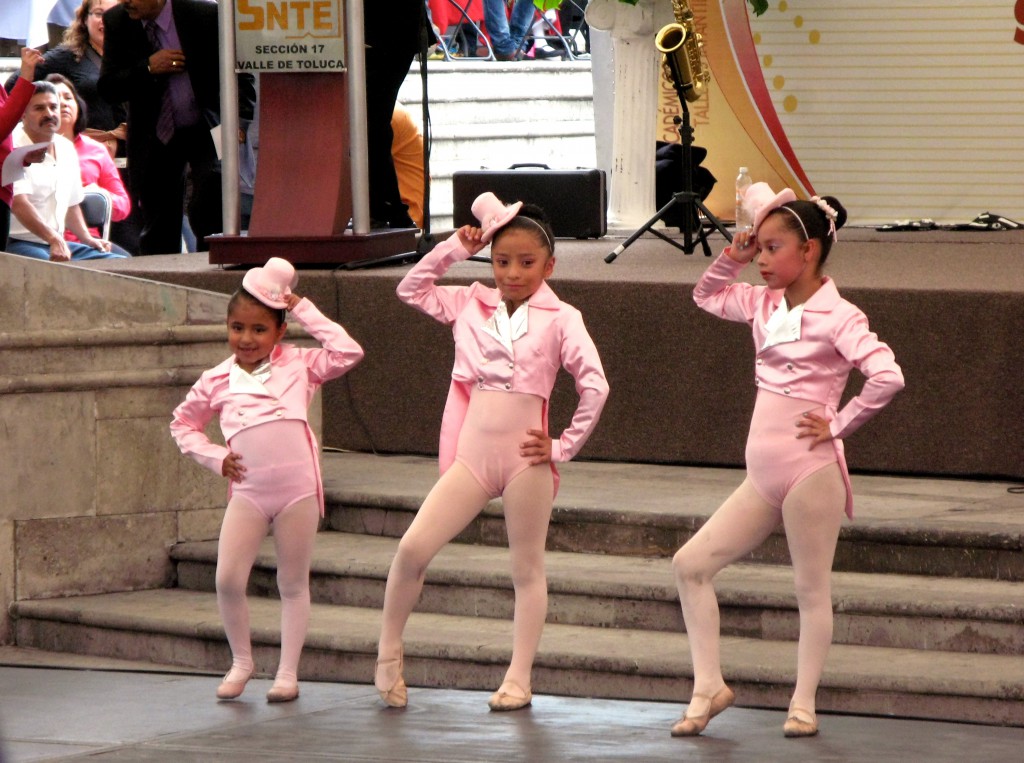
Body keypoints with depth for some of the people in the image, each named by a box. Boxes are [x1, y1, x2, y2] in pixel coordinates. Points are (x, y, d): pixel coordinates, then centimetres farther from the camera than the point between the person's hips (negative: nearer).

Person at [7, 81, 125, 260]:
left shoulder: (67, 149, 16)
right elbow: (18, 203, -26)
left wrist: (87, 238, 12)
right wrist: (53, 239, -38)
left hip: (58, 243, 8)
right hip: (17, 244, -8)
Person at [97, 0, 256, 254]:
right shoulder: (116, 22, -5)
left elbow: (242, 74, -7)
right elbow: (107, 88, -6)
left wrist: (242, 123, -20)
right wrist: (147, 68, -21)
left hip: (207, 130, -3)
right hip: (154, 136, 3)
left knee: (207, 216, -22)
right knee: (158, 233, 7)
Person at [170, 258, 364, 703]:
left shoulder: (298, 366, 6)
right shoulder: (217, 381, 10)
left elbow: (349, 352, -7)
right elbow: (182, 424, 23)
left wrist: (305, 311, -1)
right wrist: (215, 457, 7)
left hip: (298, 488, -1)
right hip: (247, 490, 2)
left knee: (293, 583, 5)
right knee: (228, 579, -7)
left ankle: (287, 672, 14)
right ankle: (241, 660, 14)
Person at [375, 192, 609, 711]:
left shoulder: (559, 318, -1)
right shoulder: (470, 305, 10)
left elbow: (595, 386, -7)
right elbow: (411, 289, 15)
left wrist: (564, 447, -6)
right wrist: (454, 249, 8)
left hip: (526, 458, -3)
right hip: (472, 456, 3)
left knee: (527, 568, 6)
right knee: (413, 547, -9)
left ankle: (518, 680, 12)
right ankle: (388, 656, 6)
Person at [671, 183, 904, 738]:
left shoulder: (836, 315, -12)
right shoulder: (764, 304, 11)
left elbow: (887, 377, -24)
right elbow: (706, 295, 29)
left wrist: (838, 425, -15)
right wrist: (732, 256, 11)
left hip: (809, 470, -8)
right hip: (763, 478, 8)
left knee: (811, 589, 3)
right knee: (690, 565, 4)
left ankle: (804, 704, 12)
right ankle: (709, 687, 9)